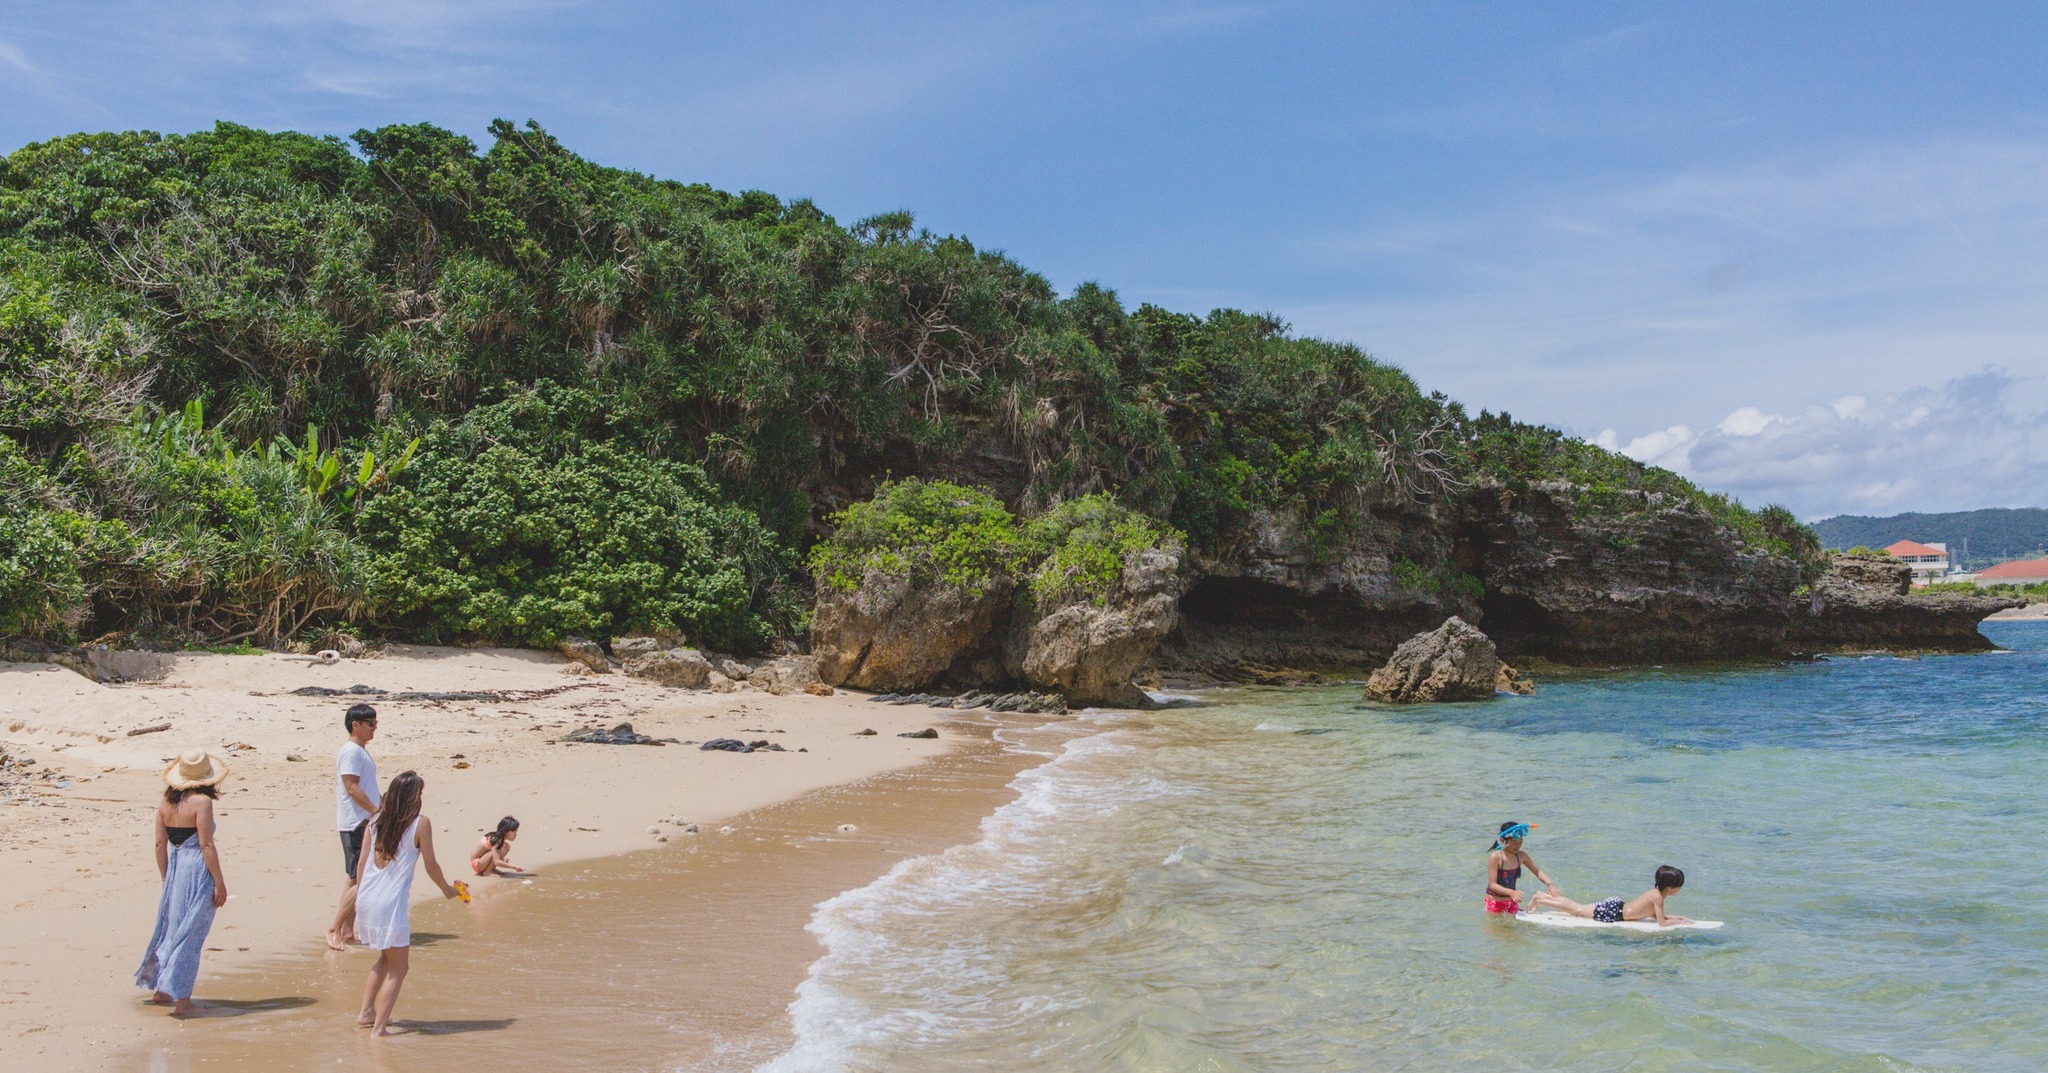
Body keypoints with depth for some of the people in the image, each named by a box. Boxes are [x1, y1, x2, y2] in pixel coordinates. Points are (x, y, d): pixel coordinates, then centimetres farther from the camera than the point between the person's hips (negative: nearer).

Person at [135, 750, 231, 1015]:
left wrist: (166, 879, 20)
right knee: (191, 935, 0)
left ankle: (159, 989, 31)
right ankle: (181, 999, 3)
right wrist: (219, 883, -12)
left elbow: (160, 844, 9)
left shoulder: (165, 803, 6)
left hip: (175, 870, 7)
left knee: (172, 928, 20)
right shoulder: (201, 802, -15)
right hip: (199, 872, -7)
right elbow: (206, 845, -17)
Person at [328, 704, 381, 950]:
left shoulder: (361, 751, 18)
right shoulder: (351, 751, -13)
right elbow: (352, 787, -20)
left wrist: (375, 814, 17)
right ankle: (334, 928, -4)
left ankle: (347, 930, 16)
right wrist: (377, 812, -19)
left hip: (364, 822, 10)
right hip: (356, 823, -10)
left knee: (358, 879, 12)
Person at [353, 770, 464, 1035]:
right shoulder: (420, 824, -8)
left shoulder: (377, 820, 7)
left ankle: (366, 1012, 30)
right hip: (391, 904, -7)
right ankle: (379, 1027, -2)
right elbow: (430, 865, -2)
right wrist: (447, 888, 16)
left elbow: (362, 862, 11)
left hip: (366, 900, 7)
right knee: (399, 967, 5)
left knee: (387, 957, 27)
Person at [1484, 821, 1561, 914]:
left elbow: (1537, 871, 8)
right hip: (1494, 903, -5)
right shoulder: (1495, 858, -20)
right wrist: (1511, 892, -39)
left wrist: (1550, 884, -12)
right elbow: (1492, 885, -23)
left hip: (1511, 902, 5)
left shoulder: (1521, 856, -2)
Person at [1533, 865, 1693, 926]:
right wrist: (1679, 922, -10)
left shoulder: (1655, 891, 5)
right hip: (1612, 913, -8)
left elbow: (1654, 914, 19)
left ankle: (1549, 896, 26)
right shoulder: (1657, 896, -22)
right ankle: (1539, 899, 8)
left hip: (1616, 905, 8)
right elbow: (1662, 923, -22)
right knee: (1577, 910, 2)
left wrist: (1673, 917, 11)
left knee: (1577, 908, 20)